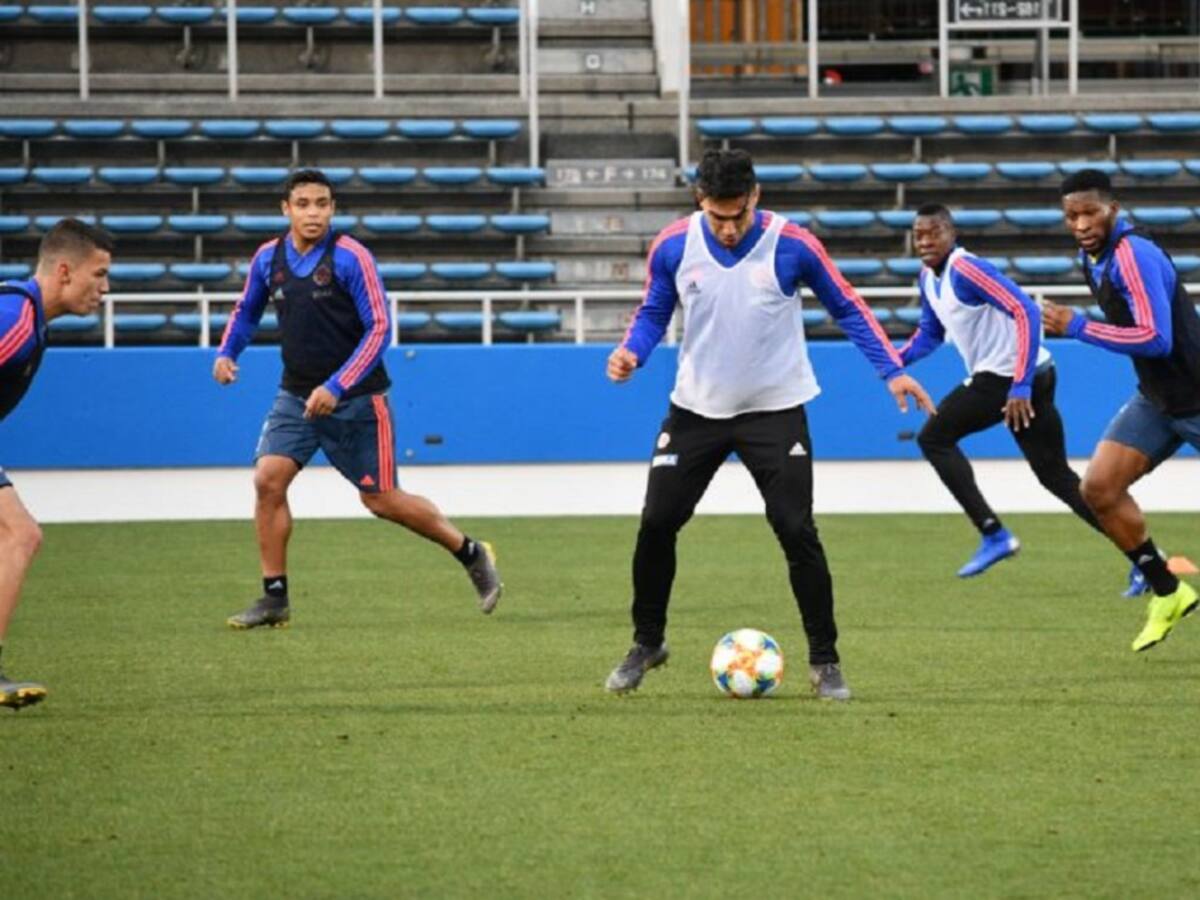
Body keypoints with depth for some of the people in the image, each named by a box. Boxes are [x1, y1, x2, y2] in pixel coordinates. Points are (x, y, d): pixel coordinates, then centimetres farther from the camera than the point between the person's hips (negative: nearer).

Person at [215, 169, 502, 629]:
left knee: (380, 499, 1)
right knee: (268, 479, -14)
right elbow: (247, 311, 18)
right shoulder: (268, 258, 0)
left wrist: (336, 387, -24)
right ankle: (274, 598, -5)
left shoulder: (351, 257, -15)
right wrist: (226, 353, -1)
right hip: (296, 396, 4)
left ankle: (473, 555, 23)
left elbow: (379, 328, -16)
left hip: (355, 399, -4)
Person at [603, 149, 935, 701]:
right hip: (696, 408, 2)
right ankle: (647, 644, 23)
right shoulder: (673, 247, -8)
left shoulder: (792, 246, -14)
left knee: (797, 532, -9)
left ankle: (824, 661, 4)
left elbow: (847, 309, -2)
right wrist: (630, 353, -14)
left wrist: (892, 370, -8)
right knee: (656, 524, 1)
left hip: (774, 410, -2)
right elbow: (653, 313, 7)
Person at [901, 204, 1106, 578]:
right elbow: (930, 335, 26)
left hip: (1009, 377, -9)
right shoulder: (929, 277, 11)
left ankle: (993, 534, -5)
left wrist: (1020, 387, -30)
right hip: (1034, 378, 9)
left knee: (934, 438, -1)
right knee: (1055, 475, 9)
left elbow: (1026, 312, -25)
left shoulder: (966, 270, -18)